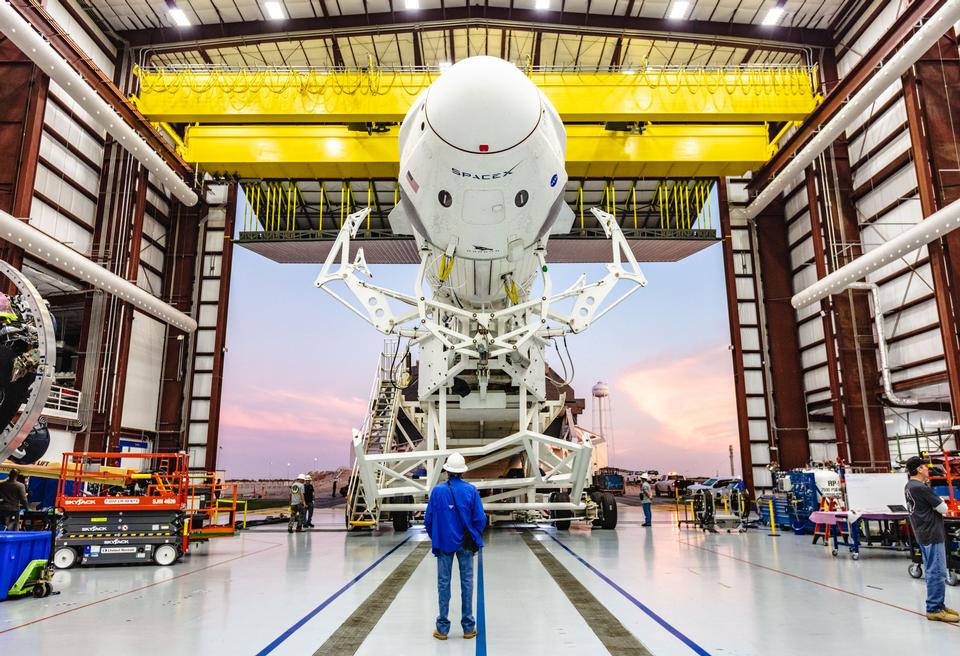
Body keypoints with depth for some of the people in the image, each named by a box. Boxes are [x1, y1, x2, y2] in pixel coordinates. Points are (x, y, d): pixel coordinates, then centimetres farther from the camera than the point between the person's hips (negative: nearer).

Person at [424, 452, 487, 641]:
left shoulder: (438, 491, -7)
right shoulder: (471, 490, -7)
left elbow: (428, 519, -3)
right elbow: (480, 519, -5)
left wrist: (435, 538, 12)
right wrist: (475, 537, 11)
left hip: (444, 542, 0)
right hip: (465, 543, 0)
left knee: (443, 583, 8)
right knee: (467, 582, 9)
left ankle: (442, 628, 13)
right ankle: (468, 627, 15)